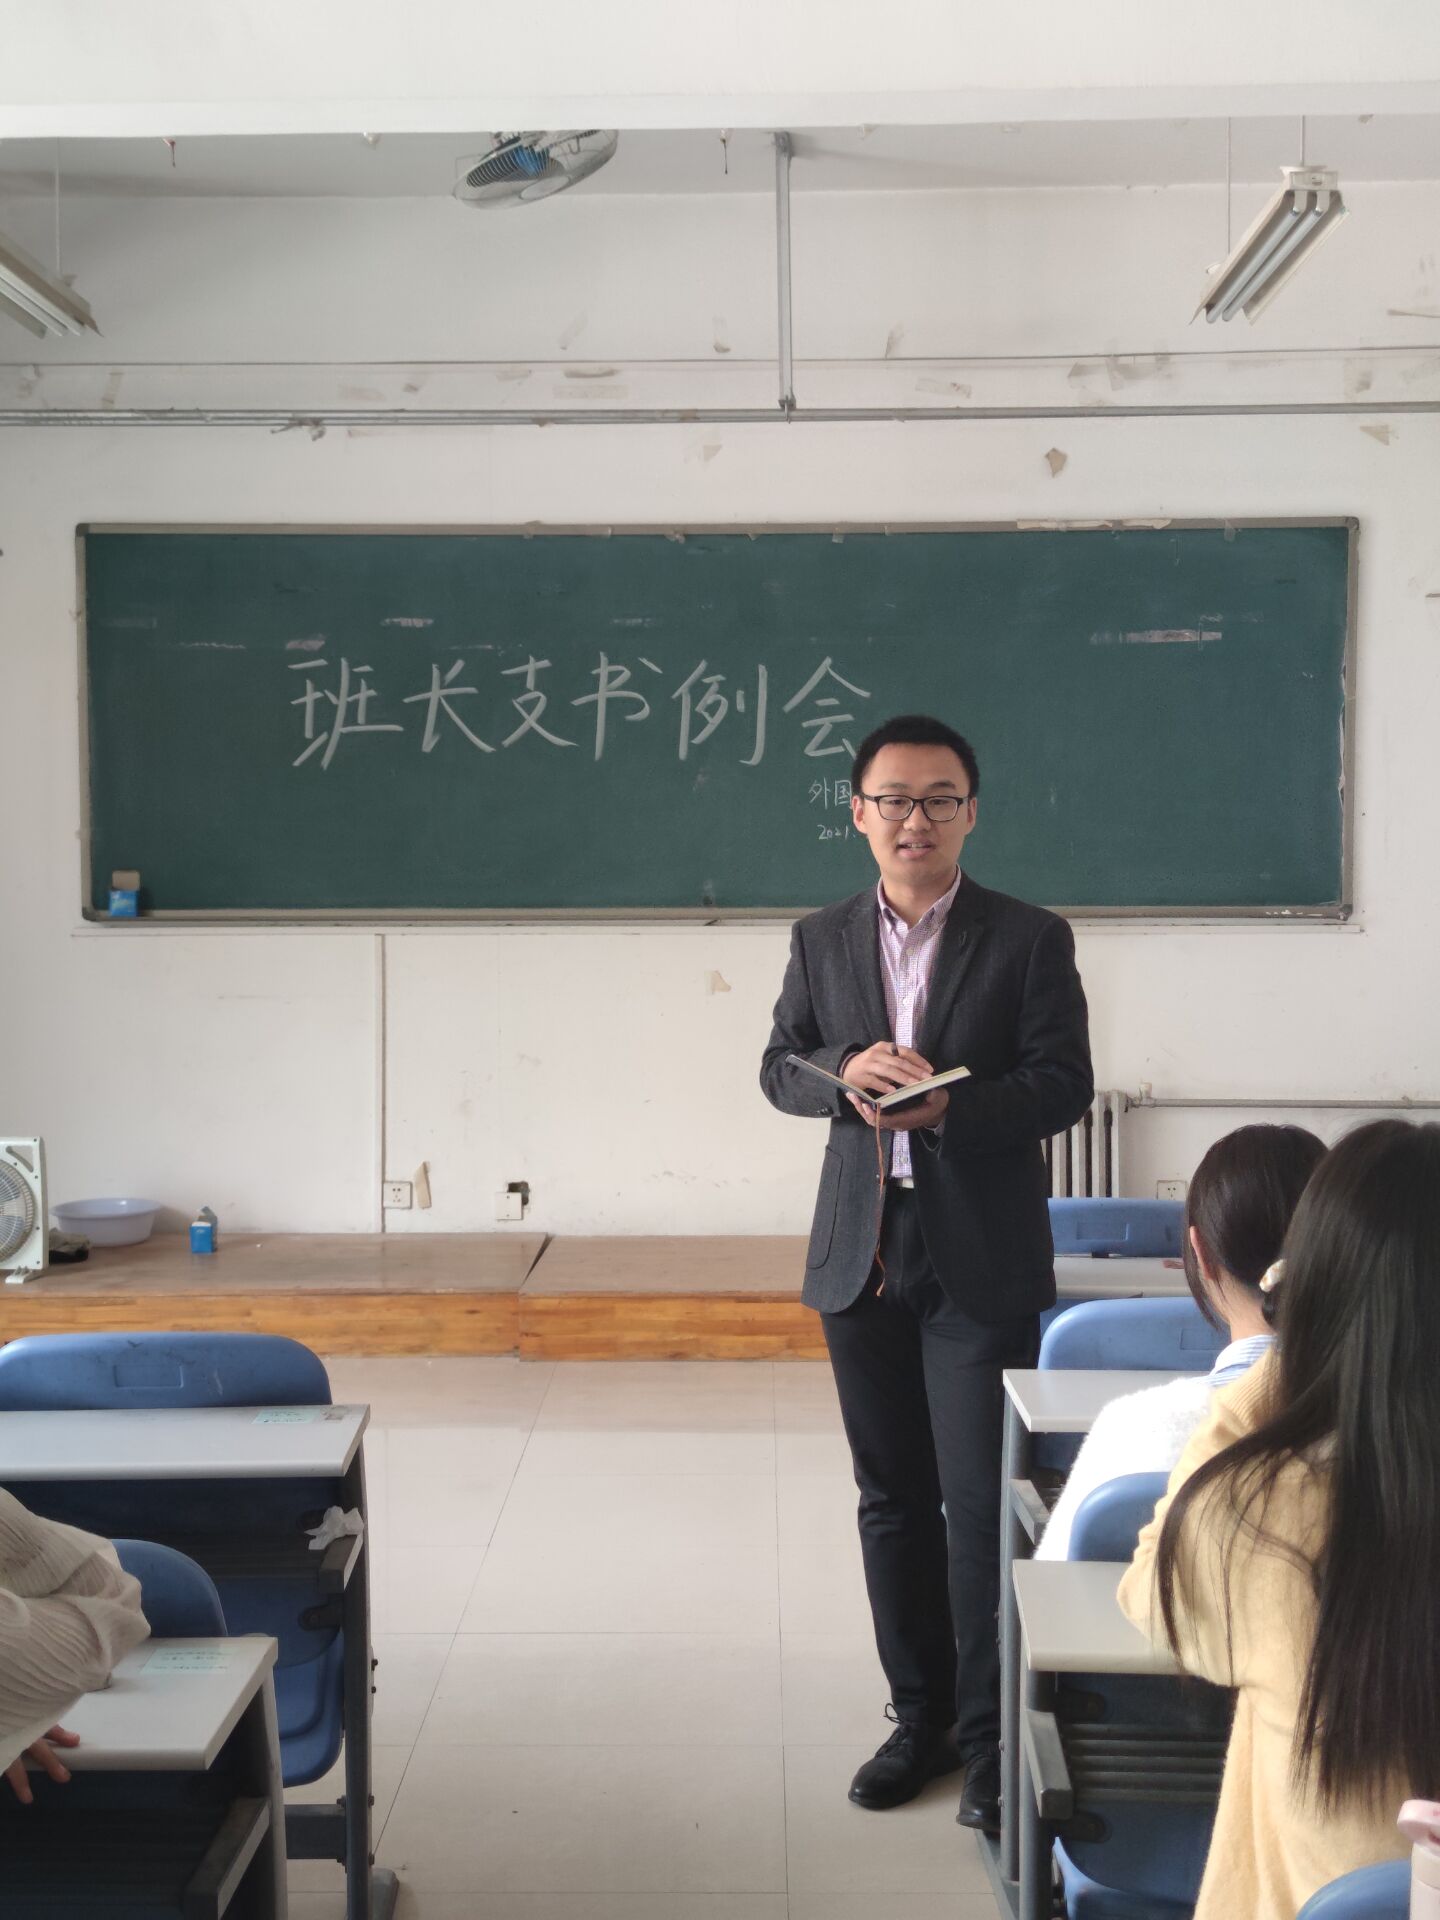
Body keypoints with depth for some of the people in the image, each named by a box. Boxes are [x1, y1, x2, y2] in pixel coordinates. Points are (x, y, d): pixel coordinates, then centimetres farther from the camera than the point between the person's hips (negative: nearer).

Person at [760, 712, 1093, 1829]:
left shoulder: (1030, 940, -2)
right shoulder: (822, 940, 9)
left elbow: (1064, 1084, -8)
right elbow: (780, 1070, 10)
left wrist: (945, 1107, -23)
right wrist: (847, 1072, -12)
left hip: (982, 1258, -4)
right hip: (862, 1252, 4)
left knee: (981, 1504, -3)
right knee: (892, 1497, 13)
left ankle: (990, 1739, 11)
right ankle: (920, 1715, 27)